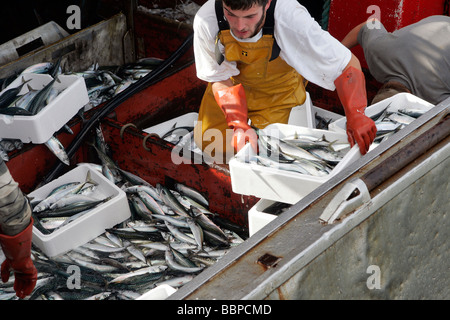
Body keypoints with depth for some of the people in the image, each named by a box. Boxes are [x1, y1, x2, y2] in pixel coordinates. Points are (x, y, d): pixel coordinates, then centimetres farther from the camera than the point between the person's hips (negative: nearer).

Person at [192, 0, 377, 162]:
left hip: (278, 87, -1)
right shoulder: (206, 21, -35)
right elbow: (221, 80, -20)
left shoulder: (291, 18, -40)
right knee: (210, 144, 1)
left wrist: (355, 116, -46)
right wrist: (239, 125, -34)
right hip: (236, 83, 2)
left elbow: (348, 64, -34)